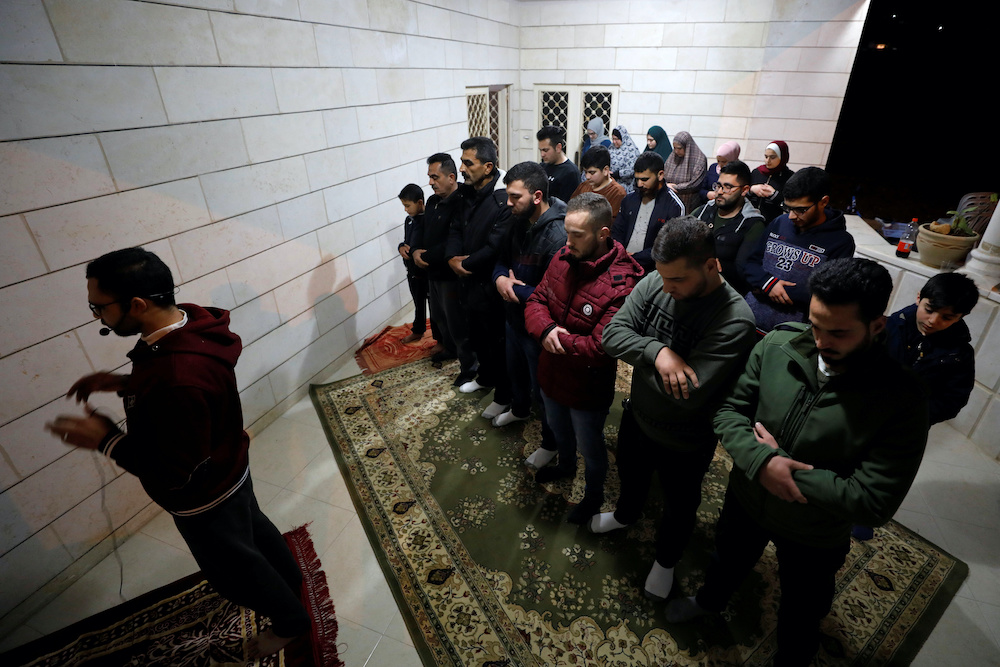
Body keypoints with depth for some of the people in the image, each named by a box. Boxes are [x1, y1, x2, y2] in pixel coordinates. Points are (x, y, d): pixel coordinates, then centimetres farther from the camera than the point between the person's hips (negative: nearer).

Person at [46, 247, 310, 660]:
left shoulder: (180, 380, -42)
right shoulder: (188, 323, -13)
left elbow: (176, 473, -30)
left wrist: (106, 439, -22)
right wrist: (125, 383, -4)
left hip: (205, 497, -8)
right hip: (229, 469, 8)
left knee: (232, 567, 19)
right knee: (253, 529, 31)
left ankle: (290, 620, 45)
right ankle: (290, 581, 59)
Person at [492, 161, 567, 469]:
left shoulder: (558, 236, -30)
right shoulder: (519, 222, -2)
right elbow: (502, 259, 10)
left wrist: (515, 289, -20)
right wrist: (501, 278, -13)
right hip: (514, 317, 8)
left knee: (543, 388, 12)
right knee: (515, 369, 31)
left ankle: (550, 443, 37)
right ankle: (520, 409, 61)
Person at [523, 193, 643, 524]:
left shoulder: (621, 285, -31)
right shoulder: (563, 258, -11)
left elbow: (599, 348, -33)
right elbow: (536, 300, -3)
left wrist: (556, 339, -23)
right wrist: (546, 328, -23)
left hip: (587, 386, -6)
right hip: (551, 373, 7)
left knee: (590, 447, 21)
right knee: (558, 428, 33)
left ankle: (594, 495, 51)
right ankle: (566, 466, 65)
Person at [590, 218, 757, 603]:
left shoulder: (734, 321, -33)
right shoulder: (654, 283, -17)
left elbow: (689, 393, -37)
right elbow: (612, 335, -19)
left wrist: (638, 357, -24)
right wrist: (656, 350, -36)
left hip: (684, 443, -4)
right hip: (637, 416, 5)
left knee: (679, 506, 24)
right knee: (630, 475, 33)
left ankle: (666, 560, 55)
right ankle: (626, 515, 67)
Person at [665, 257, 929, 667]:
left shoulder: (901, 400, -29)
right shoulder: (777, 346, -22)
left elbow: (874, 503, -28)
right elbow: (729, 410, -15)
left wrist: (784, 465, -28)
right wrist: (762, 461, -32)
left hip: (814, 537, -2)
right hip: (746, 499, 3)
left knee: (801, 614, 26)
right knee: (727, 560, 32)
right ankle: (710, 600, 66)